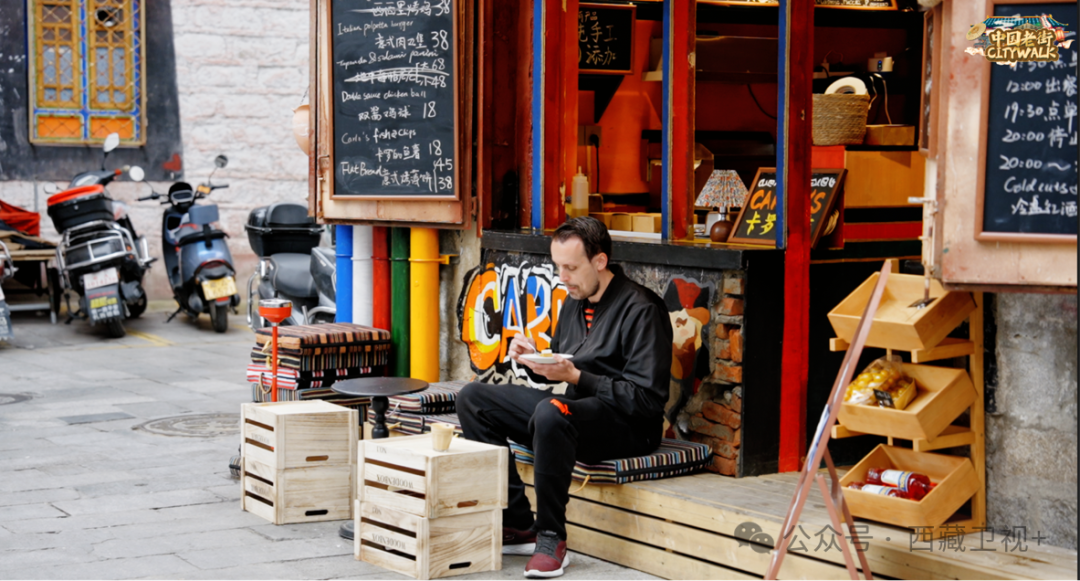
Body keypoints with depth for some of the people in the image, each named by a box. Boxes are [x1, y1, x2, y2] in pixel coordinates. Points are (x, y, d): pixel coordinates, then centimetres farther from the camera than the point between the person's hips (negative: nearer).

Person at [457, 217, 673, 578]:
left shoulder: (641, 310, -15)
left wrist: (576, 377, -24)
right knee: (473, 399, 1)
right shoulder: (575, 302, 11)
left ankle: (551, 540, -25)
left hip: (629, 426, -9)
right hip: (574, 407, 9)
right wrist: (534, 359, -2)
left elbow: (647, 399, -20)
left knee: (551, 413, -39)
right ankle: (517, 526, -5)